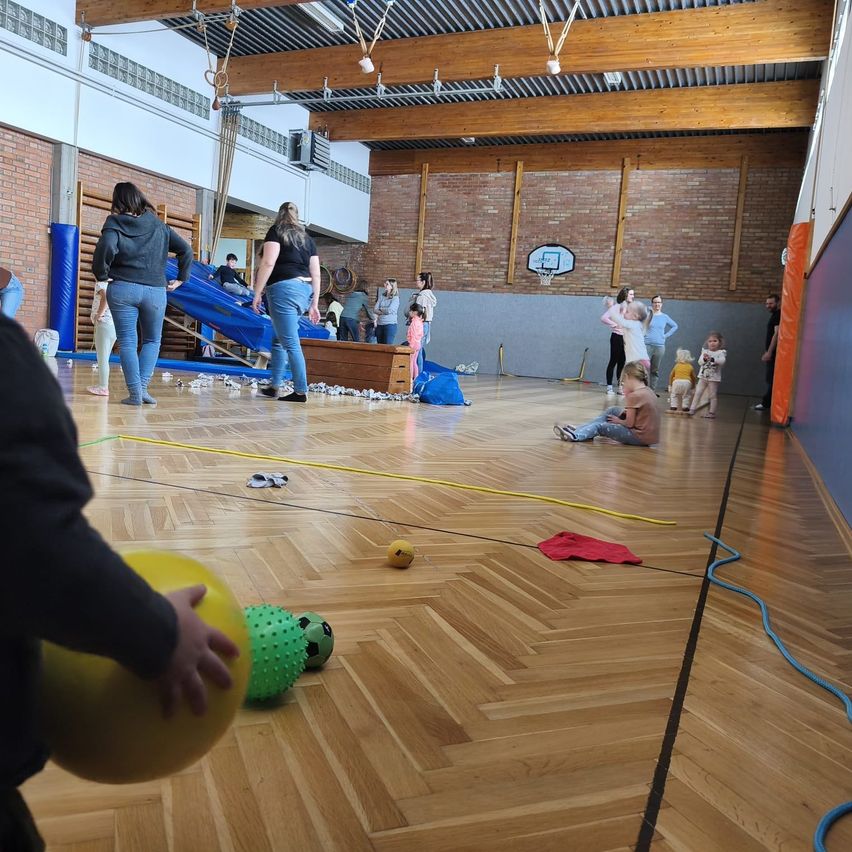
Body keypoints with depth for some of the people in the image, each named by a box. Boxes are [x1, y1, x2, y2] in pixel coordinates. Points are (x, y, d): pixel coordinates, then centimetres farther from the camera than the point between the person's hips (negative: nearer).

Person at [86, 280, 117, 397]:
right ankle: (102, 384, 21)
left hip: (104, 324, -8)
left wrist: (99, 315, -19)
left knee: (102, 359, -3)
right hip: (115, 325, 8)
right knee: (104, 358, 16)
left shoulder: (100, 284, -8)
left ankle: (103, 387, -1)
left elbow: (105, 298, -29)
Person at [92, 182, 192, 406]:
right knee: (152, 340, 16)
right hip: (155, 290, 2)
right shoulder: (158, 225, 9)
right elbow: (186, 250, 8)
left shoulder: (114, 223, 0)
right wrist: (181, 279, 13)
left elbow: (106, 248, -19)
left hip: (122, 289, -2)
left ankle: (135, 393, 0)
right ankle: (142, 387, 3)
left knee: (127, 342, 6)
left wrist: (101, 274, -5)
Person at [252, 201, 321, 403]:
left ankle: (301, 391, -6)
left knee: (290, 342, -6)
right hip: (305, 290, 7)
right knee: (279, 339, 18)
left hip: (284, 288, -7)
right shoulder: (307, 239, 21)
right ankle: (274, 385, 20)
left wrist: (257, 294, -7)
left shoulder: (276, 232, 5)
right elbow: (316, 274, 16)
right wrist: (314, 304, 19)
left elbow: (268, 263, -8)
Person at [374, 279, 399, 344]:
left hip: (390, 325, -6)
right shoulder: (381, 296, 11)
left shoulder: (395, 298, -5)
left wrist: (380, 309, 1)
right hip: (379, 324, 6)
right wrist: (375, 319, -10)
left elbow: (389, 311, -15)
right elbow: (375, 309, 6)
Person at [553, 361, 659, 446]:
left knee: (600, 426, 0)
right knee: (613, 410, 14)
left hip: (640, 437, -9)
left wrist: (618, 421, 3)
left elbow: (629, 423, -15)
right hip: (649, 434, 9)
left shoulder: (634, 396, -19)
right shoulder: (649, 391, 8)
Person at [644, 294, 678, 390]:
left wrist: (666, 335, 11)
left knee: (655, 370, 7)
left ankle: (653, 390, 13)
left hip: (660, 346, 3)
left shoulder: (665, 317, 9)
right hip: (647, 345, -3)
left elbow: (675, 326, 22)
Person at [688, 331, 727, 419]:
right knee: (697, 393, 2)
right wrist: (704, 359, -27)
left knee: (712, 395, 4)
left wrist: (712, 359, -36)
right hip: (703, 376, 3)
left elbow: (722, 361, -23)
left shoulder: (721, 352, -5)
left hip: (714, 378, -3)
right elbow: (700, 362, -5)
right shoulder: (705, 351, 4)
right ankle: (692, 410, 5)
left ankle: (712, 412, 12)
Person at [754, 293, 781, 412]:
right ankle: (766, 402, 20)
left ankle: (766, 403, -4)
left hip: (774, 353, -10)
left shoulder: (778, 315, -12)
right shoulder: (774, 315, 18)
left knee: (772, 379, -6)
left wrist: (769, 352, -24)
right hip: (772, 353, 10)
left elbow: (776, 334, -20)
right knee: (770, 379, 14)